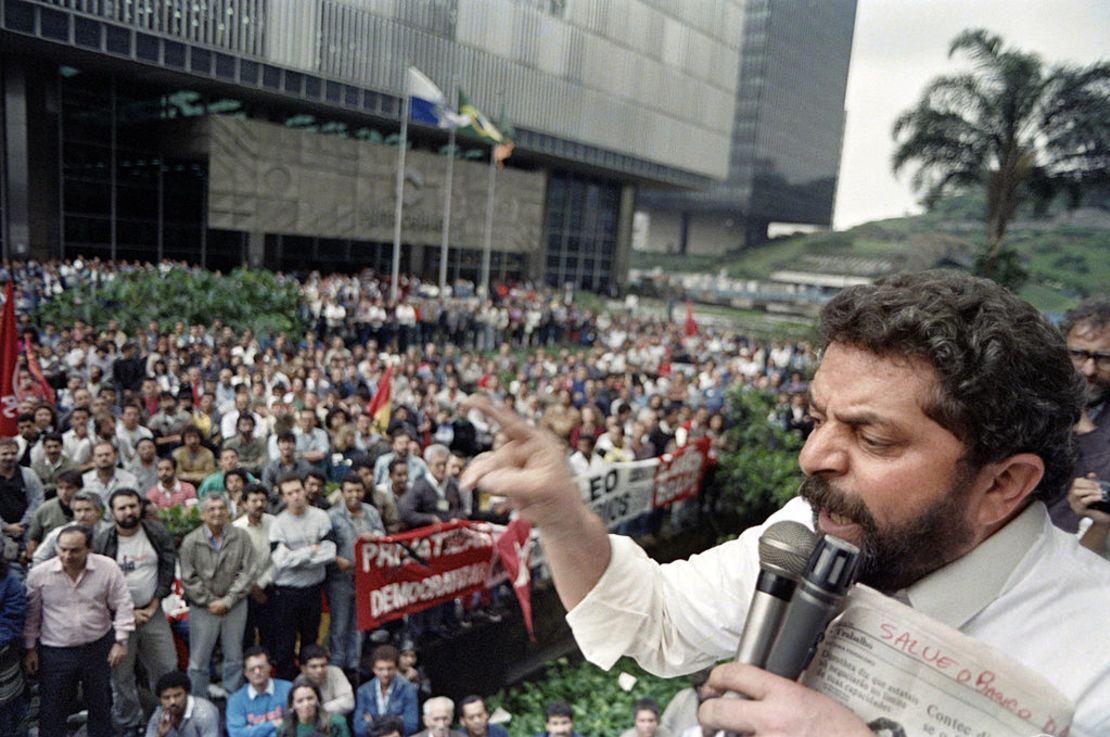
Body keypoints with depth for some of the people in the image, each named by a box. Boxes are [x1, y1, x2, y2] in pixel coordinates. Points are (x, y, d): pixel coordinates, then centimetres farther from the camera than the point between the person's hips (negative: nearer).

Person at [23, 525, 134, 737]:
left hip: (98, 648, 0)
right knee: (52, 709, 10)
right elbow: (31, 614, 2)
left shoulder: (108, 568, -13)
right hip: (55, 652, 0)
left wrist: (121, 641, -9)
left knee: (101, 703, 16)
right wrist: (29, 648, 5)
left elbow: (123, 606, -7)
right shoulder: (39, 574, -11)